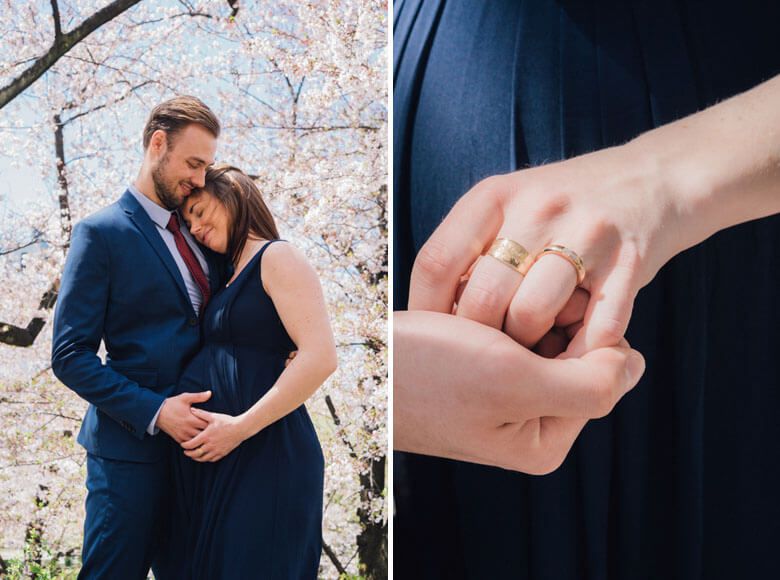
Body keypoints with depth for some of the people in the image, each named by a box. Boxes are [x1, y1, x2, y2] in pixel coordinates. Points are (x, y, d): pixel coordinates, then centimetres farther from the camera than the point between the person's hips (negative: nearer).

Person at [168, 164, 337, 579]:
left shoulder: (277, 257, -7)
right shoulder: (230, 277, 18)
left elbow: (320, 357, -19)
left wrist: (240, 428, -17)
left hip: (262, 453, -8)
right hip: (204, 457, 8)